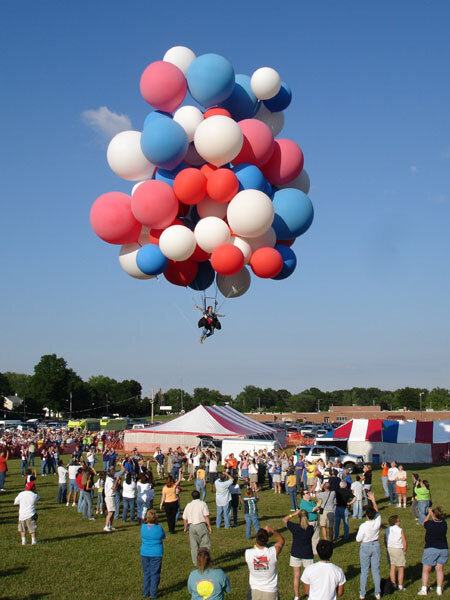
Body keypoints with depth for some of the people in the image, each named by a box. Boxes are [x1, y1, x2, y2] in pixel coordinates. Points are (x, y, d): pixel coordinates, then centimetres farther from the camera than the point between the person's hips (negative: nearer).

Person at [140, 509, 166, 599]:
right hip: (156, 554, -3)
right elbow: (163, 537, 3)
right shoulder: (159, 528, -16)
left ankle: (145, 593, 22)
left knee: (146, 573, 16)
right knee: (154, 574, 7)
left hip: (144, 554, 3)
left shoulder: (143, 527, -7)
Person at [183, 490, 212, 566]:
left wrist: (185, 528, 23)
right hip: (201, 525, -4)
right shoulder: (203, 504, -4)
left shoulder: (188, 505, 8)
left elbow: (185, 518, 10)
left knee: (194, 545, 11)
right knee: (205, 544, 4)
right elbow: (206, 516, -11)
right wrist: (209, 527, -7)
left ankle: (195, 562, 15)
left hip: (191, 526, 4)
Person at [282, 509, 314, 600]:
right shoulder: (310, 528, -12)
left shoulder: (295, 527, -14)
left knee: (296, 576, 10)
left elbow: (284, 520, 1)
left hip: (296, 554, 0)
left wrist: (294, 514, 2)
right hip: (307, 555, 0)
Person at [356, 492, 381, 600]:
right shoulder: (377, 522, -13)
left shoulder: (363, 526, -22)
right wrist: (373, 500, 12)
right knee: (376, 571, 11)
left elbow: (358, 540, -12)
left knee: (364, 571, 8)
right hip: (376, 546, 3)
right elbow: (377, 511, 6)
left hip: (365, 547, -3)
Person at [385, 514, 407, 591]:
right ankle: (400, 586, 12)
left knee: (392, 568, 13)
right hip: (399, 550, -5)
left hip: (390, 549, 5)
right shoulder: (400, 530, -14)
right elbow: (405, 544, -14)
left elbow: (385, 541, 7)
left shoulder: (387, 530, 0)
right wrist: (404, 551, 1)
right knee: (401, 569, 8)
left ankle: (393, 585, 19)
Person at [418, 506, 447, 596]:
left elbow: (424, 523, 8)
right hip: (444, 548, 4)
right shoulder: (444, 524, -5)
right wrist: (432, 514, 24)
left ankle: (424, 589, 3)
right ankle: (439, 590, 12)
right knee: (440, 569, 12)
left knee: (426, 570, 5)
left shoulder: (430, 524, -16)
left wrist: (429, 514, 18)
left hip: (431, 549, -4)